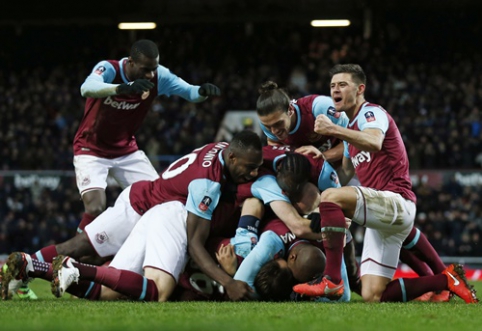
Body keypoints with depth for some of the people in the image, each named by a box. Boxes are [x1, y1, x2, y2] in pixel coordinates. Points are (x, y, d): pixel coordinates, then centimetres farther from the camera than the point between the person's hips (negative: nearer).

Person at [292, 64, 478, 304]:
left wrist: (333, 130, -40)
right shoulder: (351, 128, 24)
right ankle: (445, 279, 13)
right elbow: (345, 173, 27)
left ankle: (332, 280, -32)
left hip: (396, 202, -9)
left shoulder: (371, 113, -6)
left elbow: (375, 143, -30)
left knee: (331, 196, -31)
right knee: (372, 297, -2)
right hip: (382, 215, 9)